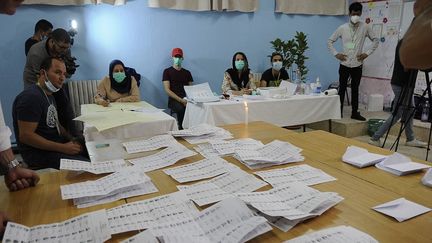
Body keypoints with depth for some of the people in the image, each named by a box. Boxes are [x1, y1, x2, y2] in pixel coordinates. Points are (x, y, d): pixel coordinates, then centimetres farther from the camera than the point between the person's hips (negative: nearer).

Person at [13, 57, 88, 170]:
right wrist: (63, 148, -22)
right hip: (38, 153, -10)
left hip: (55, 146, 10)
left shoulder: (49, 95, 13)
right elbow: (25, 136, -23)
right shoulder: (31, 97, -18)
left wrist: (72, 140, 3)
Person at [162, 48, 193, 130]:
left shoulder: (187, 73, 19)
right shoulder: (167, 71, 7)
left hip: (186, 99, 3)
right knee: (181, 108, -36)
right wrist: (181, 100, -14)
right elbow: (167, 90, -3)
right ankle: (181, 128, -19)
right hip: (174, 100, -3)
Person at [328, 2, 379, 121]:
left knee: (355, 89, 9)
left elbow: (375, 40, 8)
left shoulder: (365, 28, -1)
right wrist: (336, 54, -5)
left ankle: (355, 112, 17)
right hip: (344, 64, -1)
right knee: (342, 89, 4)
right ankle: (339, 112, 12)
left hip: (357, 65, 1)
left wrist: (367, 53, -3)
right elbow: (330, 41, 5)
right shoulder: (342, 28, -2)